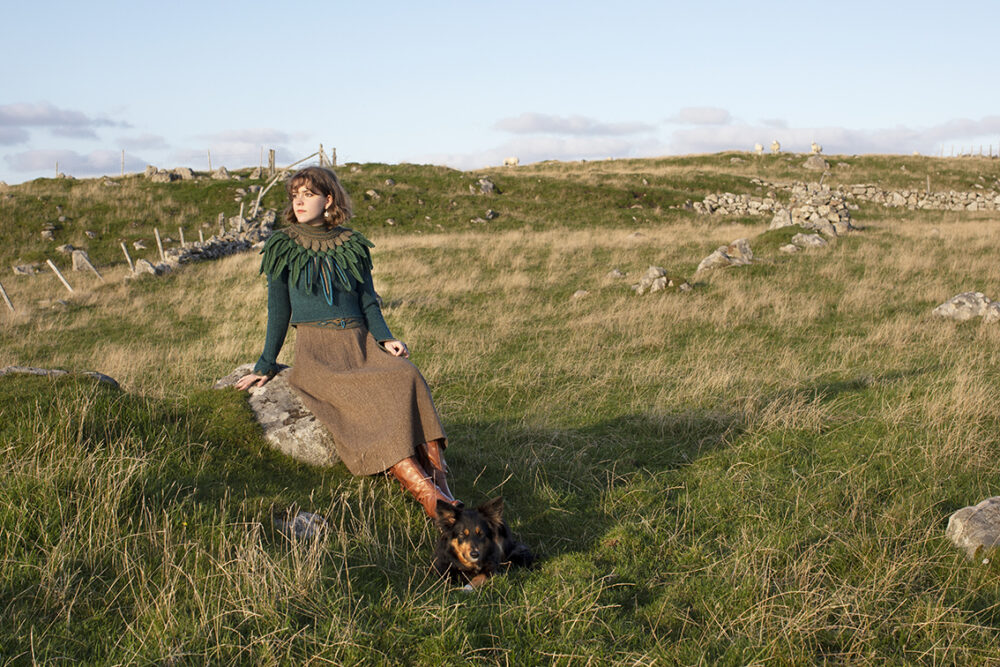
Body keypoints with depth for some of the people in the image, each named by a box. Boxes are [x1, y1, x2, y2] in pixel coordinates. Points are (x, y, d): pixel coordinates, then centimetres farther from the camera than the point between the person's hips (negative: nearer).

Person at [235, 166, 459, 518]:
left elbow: (368, 301, 15)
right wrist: (265, 366, 6)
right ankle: (425, 493, -43)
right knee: (365, 397, -32)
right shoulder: (284, 247, 8)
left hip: (359, 341, 3)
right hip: (315, 347, -3)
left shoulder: (352, 245, 14)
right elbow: (278, 311, 9)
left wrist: (386, 338, -3)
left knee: (406, 378, -30)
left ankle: (438, 478, -41)